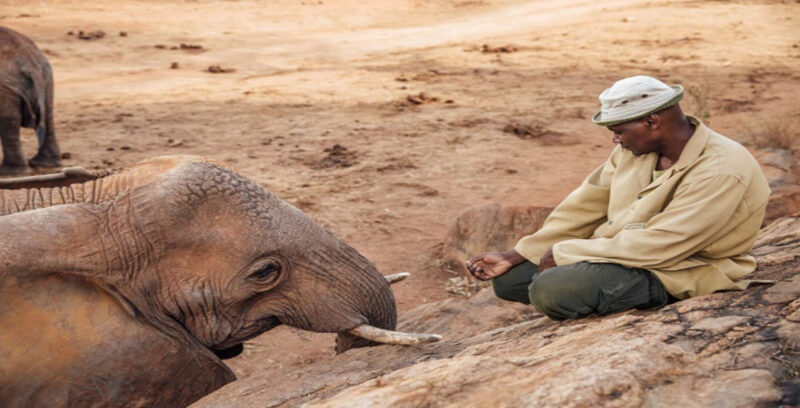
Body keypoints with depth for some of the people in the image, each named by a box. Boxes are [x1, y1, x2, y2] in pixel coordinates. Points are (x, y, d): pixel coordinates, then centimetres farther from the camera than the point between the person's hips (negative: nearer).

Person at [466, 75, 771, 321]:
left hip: (674, 273, -8)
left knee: (550, 290, -29)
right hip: (614, 251, 9)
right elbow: (584, 206, 7)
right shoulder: (634, 149, 3)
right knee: (507, 279, 1)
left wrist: (564, 253, -20)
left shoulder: (720, 172, -24)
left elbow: (658, 246, -28)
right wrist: (514, 256, 1)